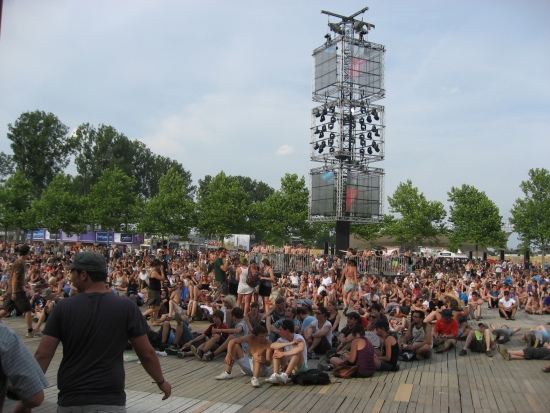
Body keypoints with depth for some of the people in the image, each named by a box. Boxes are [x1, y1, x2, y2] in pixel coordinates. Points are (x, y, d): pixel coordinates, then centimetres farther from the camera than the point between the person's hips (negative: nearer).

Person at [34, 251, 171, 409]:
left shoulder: (63, 307, -5)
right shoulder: (126, 307, -7)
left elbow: (42, 355, -5)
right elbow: (147, 354, -3)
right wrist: (161, 381, 12)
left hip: (70, 400, 3)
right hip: (110, 400, -3)